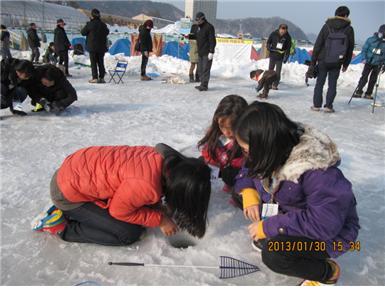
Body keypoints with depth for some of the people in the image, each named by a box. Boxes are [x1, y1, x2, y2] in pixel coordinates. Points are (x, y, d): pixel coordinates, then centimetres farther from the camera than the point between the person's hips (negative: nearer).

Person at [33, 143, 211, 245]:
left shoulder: (164, 159, -11)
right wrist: (160, 220, -10)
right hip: (69, 192, -8)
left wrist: (160, 209, -3)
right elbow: (118, 211, -16)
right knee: (130, 234, -7)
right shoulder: (147, 186, -35)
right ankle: (61, 226, 0)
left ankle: (73, 212, 18)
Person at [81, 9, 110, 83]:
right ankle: (101, 78, 9)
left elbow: (83, 32, -2)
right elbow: (107, 32, 17)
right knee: (101, 62, 10)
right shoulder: (103, 24, 1)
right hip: (101, 47, 4)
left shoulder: (90, 24, -11)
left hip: (92, 47, -4)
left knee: (93, 62, 1)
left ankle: (95, 78, -3)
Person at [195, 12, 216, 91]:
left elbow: (212, 40, -14)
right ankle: (202, 84, 17)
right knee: (200, 70, 9)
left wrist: (211, 52, -20)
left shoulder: (209, 27, -9)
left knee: (205, 69, -8)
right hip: (200, 53, 9)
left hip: (207, 53, -9)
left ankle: (204, 85, -5)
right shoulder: (199, 27, 16)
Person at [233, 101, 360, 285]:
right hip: (293, 215, 7)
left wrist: (269, 227, -30)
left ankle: (327, 272, -2)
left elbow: (324, 224, -36)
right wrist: (249, 191, -17)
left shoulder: (318, 172, -35)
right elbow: (248, 169, 4)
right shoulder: (275, 151, -13)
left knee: (273, 254, -31)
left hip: (328, 233, -7)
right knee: (242, 191, -4)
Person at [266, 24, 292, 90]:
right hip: (272, 55, 1)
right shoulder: (274, 34, -7)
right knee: (270, 70, 10)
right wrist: (268, 47, -13)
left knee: (278, 72, -4)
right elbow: (268, 42, 6)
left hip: (280, 57, -1)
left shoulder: (288, 37, -7)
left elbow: (288, 48, -2)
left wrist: (286, 57, -9)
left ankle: (275, 85, 6)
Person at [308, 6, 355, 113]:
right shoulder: (349, 29, -1)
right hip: (337, 63, 1)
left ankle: (316, 105, 8)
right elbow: (350, 48, 5)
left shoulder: (327, 26, -3)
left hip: (323, 60, 0)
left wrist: (313, 62, -2)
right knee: (332, 84, 8)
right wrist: (346, 64, 15)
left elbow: (317, 45, -6)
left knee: (319, 83, 8)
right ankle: (328, 106, 3)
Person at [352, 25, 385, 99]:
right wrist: (364, 58, -12)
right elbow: (364, 49, -1)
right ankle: (358, 92, 0)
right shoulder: (371, 40, -8)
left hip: (378, 64, 2)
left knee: (373, 80, 8)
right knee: (364, 77, -7)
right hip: (369, 62, -2)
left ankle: (368, 94, 16)